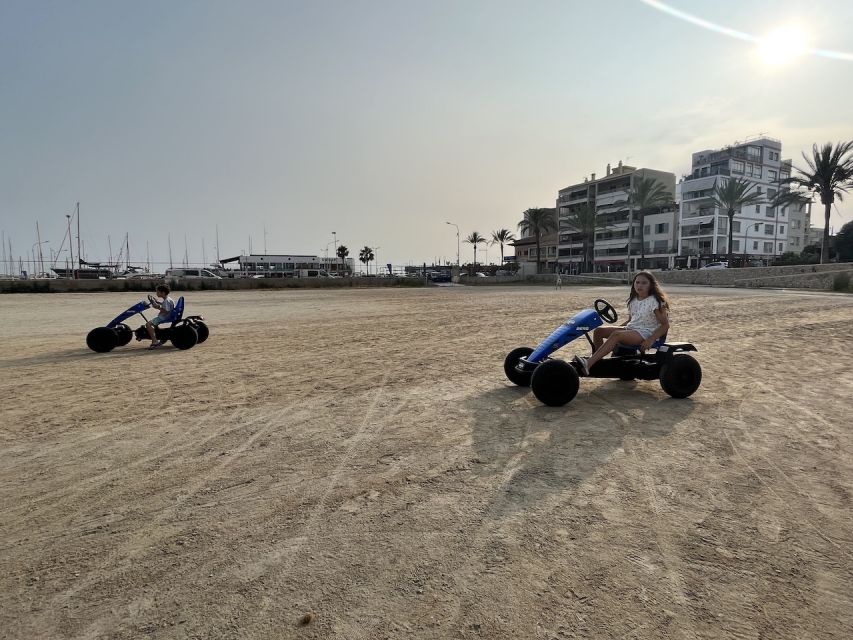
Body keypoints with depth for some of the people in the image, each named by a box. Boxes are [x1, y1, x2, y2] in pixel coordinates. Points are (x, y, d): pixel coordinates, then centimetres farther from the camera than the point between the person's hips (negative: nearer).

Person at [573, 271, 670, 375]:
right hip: (630, 328, 8)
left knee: (616, 335, -36)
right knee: (598, 331, -12)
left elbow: (665, 325, -10)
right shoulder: (633, 301, 11)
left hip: (645, 332, -7)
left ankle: (588, 364, -47)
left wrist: (650, 340, -22)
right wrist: (615, 328, 8)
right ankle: (596, 361, -5)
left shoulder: (655, 301, -9)